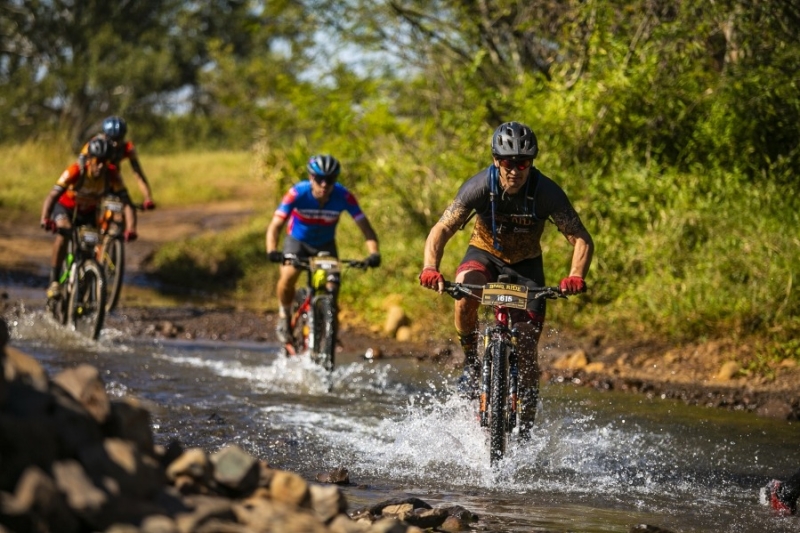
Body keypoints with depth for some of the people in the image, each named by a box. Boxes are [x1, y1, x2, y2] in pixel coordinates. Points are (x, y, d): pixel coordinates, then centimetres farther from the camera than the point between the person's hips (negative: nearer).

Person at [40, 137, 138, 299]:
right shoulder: (75, 171, -34)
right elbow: (52, 197, -42)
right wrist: (45, 220, -60)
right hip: (65, 208, -4)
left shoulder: (111, 175, -26)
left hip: (89, 212, 4)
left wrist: (130, 229, -48)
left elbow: (126, 203, -30)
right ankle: (54, 282, -29)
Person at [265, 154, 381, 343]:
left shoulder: (343, 196, -27)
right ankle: (284, 315, 1)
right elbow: (275, 225, -34)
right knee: (288, 277, -27)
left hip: (326, 244, 2)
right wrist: (272, 251, -52)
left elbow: (365, 226, -26)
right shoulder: (297, 194, -31)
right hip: (297, 241, -2)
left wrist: (374, 253, -43)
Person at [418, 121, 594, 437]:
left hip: (526, 263, 1)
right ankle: (471, 362, -13)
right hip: (484, 254, -1)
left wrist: (576, 276, -44)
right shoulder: (479, 186, -26)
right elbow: (441, 231, -27)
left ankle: (525, 429, 7)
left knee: (527, 349, -8)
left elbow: (581, 239, -24)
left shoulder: (546, 192, -25)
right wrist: (430, 269, -46)